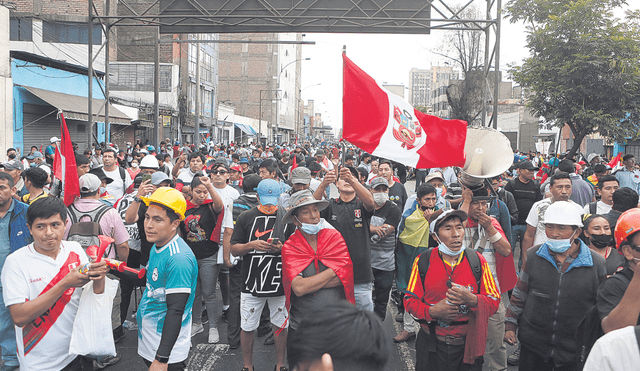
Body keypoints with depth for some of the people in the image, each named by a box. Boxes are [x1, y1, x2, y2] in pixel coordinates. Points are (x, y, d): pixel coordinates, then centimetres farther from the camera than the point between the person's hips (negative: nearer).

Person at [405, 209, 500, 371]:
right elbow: (410, 300, -2)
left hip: (468, 346, 1)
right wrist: (432, 311, -21)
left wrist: (472, 300, -24)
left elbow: (494, 301, -3)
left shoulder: (477, 260, -3)